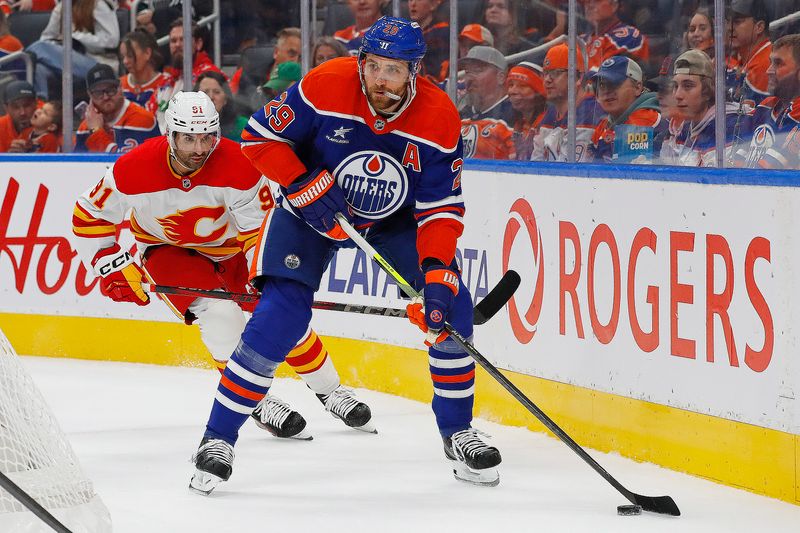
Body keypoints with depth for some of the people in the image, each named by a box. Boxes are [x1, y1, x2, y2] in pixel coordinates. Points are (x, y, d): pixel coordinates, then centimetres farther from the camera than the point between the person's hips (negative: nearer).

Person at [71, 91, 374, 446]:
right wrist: (112, 266, -18)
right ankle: (259, 403, -9)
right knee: (220, 313, -25)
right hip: (169, 251, -1)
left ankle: (329, 391, 16)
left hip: (230, 245, 1)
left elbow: (261, 226, -21)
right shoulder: (135, 170, -28)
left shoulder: (237, 166, -29)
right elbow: (88, 216, -13)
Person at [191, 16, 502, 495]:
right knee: (281, 315, -19)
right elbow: (260, 136, -16)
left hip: (396, 219, 2)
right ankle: (219, 438, -7)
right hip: (313, 208, -2)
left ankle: (457, 432, 8)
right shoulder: (326, 86, -27)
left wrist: (438, 272, -32)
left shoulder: (439, 118, -23)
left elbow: (442, 209, -19)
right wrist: (304, 185, -27)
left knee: (451, 306, -12)